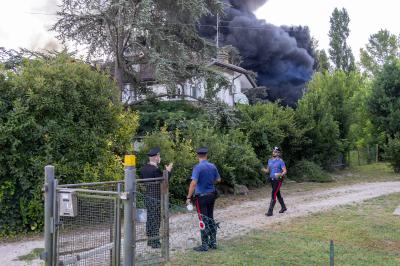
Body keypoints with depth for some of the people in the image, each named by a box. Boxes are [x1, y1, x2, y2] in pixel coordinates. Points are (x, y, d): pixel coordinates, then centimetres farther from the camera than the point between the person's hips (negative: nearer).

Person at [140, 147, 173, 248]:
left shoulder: (143, 168, 6)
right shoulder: (156, 170, -20)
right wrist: (168, 171, -7)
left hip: (147, 197, 8)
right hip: (156, 198, -8)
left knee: (150, 218, 16)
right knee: (156, 219, -1)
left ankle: (150, 240, 25)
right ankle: (155, 242, 5)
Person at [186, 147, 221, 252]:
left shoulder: (198, 167, -16)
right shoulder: (213, 166, 3)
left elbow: (193, 183, -23)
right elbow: (218, 179, 15)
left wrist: (189, 197, -18)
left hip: (201, 196, -6)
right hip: (212, 195, 6)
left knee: (203, 220, 0)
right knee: (211, 219, 15)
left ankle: (204, 245, 5)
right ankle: (213, 242, 22)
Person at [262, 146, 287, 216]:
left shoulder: (280, 161, -9)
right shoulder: (270, 160, 10)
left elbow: (285, 171, -12)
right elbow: (267, 171, 14)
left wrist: (280, 175, -31)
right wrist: (263, 169, -8)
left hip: (278, 180, -7)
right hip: (272, 179, 7)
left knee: (273, 195, -12)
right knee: (278, 194, 18)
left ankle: (270, 211, -10)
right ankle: (283, 207, 36)